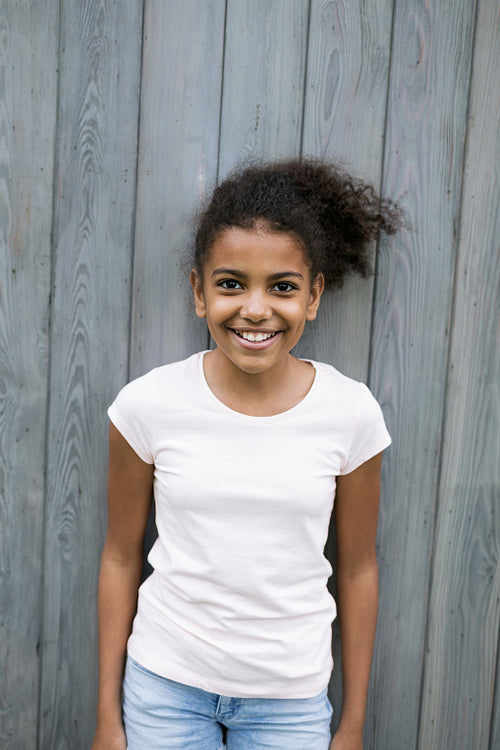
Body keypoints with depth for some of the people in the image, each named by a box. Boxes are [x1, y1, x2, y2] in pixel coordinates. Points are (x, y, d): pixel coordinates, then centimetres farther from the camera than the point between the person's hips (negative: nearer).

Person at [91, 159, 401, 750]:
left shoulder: (352, 413, -12)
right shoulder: (148, 404, -13)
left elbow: (357, 569, -2)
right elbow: (121, 557, -3)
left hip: (291, 700, 1)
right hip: (165, 685, 0)